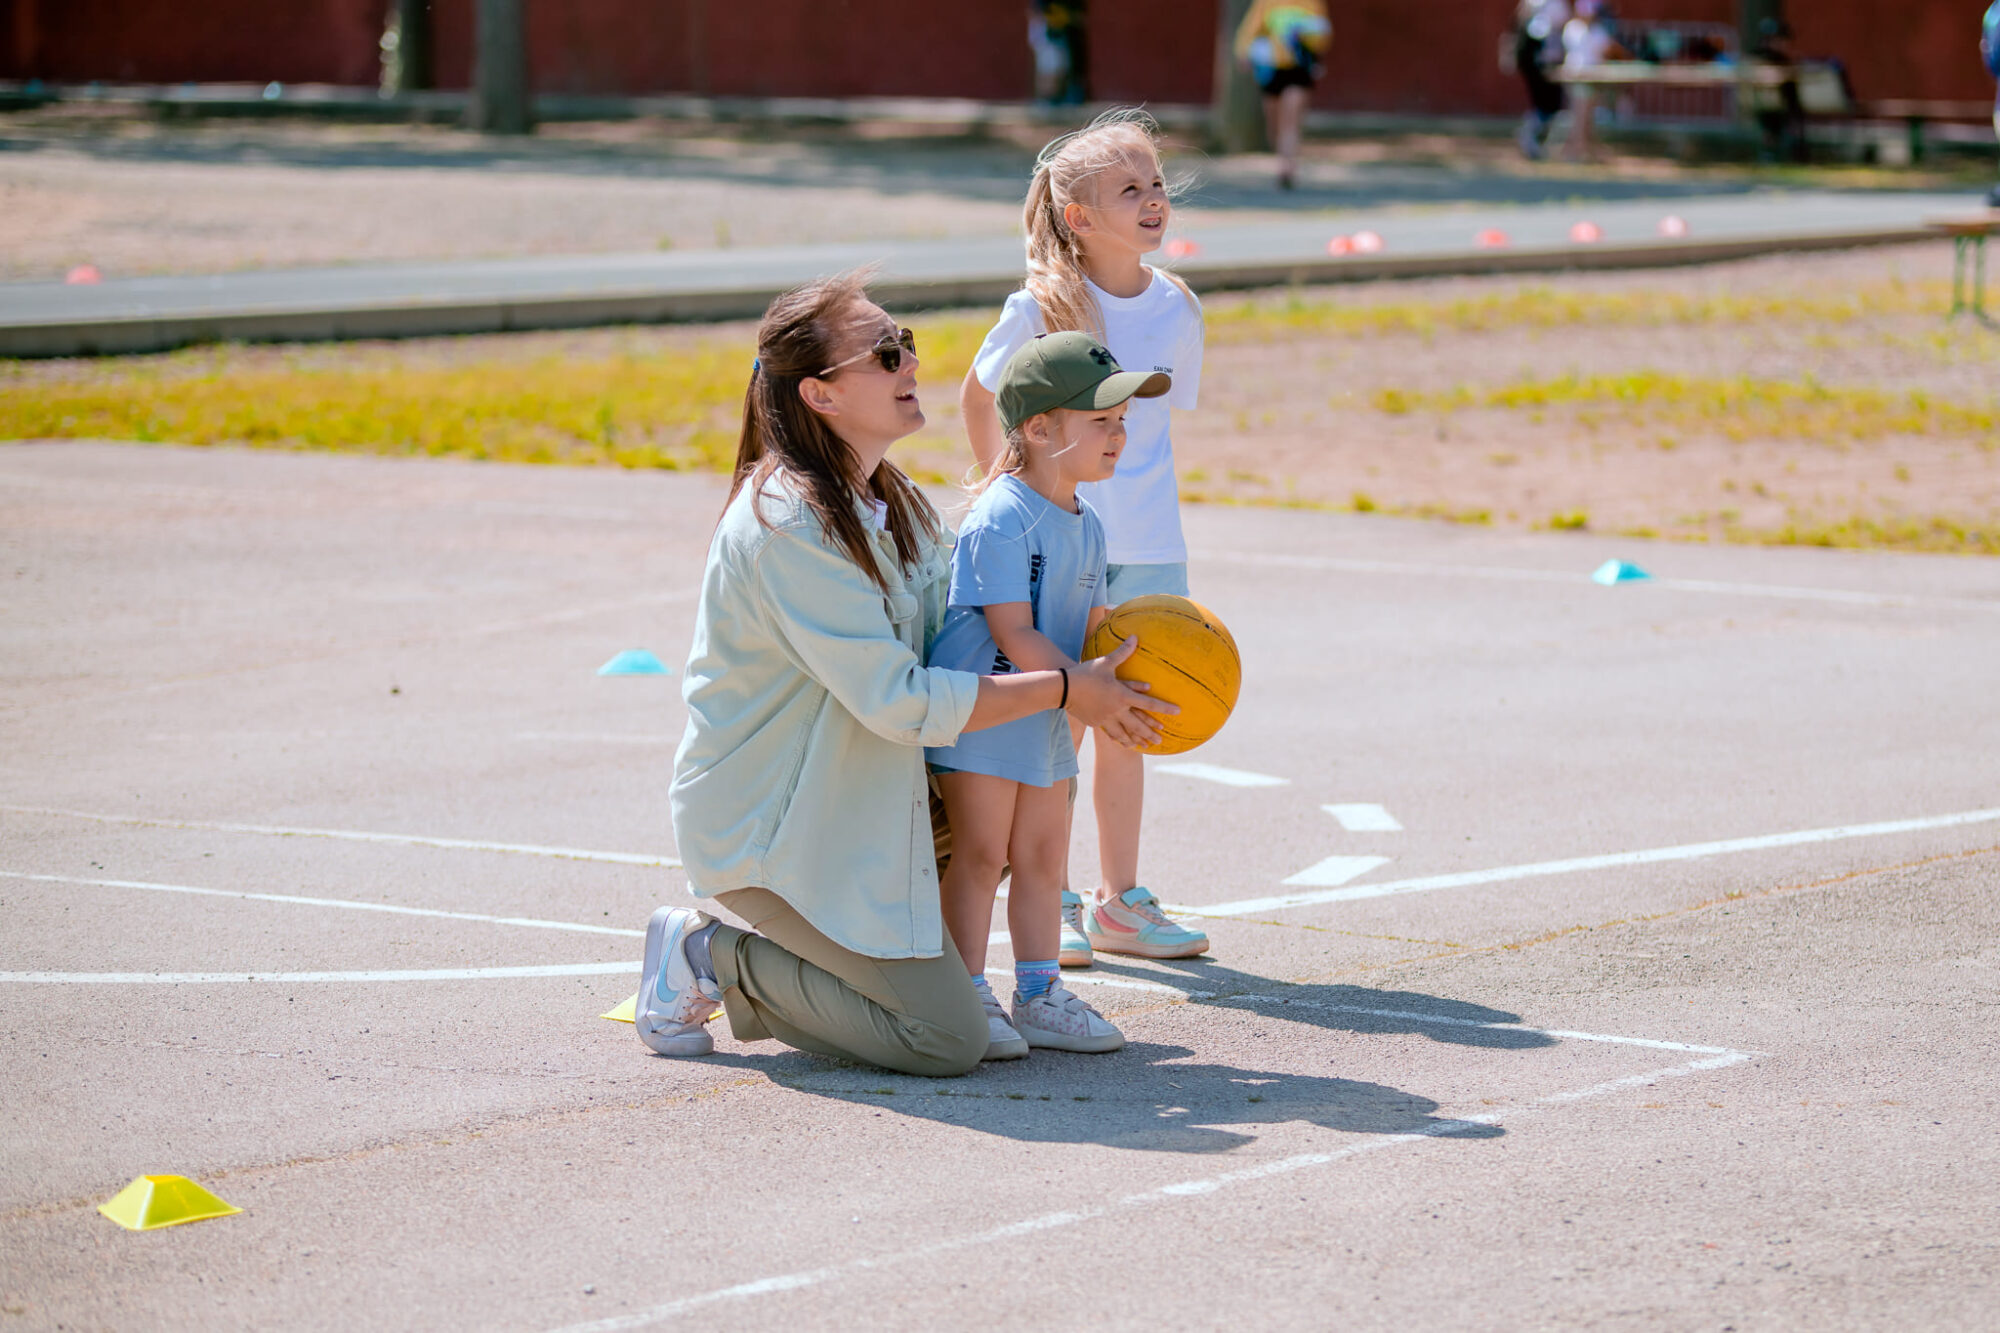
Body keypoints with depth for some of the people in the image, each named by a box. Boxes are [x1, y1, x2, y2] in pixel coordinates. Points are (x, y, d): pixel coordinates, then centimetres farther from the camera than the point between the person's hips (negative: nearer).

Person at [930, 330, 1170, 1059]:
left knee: (1043, 855, 12)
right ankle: (967, 999, 4)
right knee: (981, 853, -3)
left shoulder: (1085, 526, 8)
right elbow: (1014, 635, -24)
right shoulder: (1000, 521, -21)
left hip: (1045, 718, 8)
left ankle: (1039, 995, 21)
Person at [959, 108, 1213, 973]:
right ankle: (1046, 905, 10)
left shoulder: (1175, 307, 1)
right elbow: (978, 395, 3)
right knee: (1060, 722, -1)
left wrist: (1138, 491, 9)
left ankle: (1118, 901, 20)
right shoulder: (1042, 307, -10)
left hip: (1147, 542, 4)